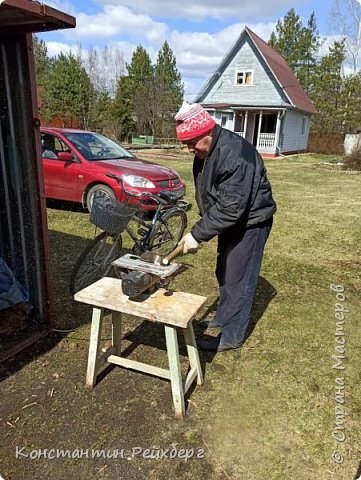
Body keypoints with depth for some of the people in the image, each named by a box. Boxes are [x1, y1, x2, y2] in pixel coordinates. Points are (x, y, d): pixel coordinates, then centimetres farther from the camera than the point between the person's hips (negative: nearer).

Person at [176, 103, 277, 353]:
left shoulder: (235, 155, -30)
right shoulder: (204, 152, 1)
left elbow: (231, 208, -32)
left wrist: (198, 234, -29)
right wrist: (202, 229, 6)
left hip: (250, 222, -9)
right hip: (230, 220, 9)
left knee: (238, 280, -2)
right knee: (224, 274, 20)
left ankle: (231, 336, 14)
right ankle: (223, 317, 39)